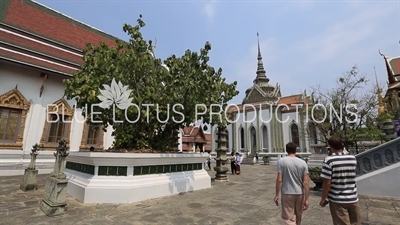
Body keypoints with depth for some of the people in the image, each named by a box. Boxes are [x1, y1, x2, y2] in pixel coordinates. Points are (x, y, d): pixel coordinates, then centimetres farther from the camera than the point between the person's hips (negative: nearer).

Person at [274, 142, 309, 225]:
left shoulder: (281, 161, -11)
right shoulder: (303, 163, -3)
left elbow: (279, 180, -13)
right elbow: (306, 183, -6)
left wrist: (277, 195, -3)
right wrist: (306, 199, -1)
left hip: (287, 193, -4)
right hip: (300, 193, 4)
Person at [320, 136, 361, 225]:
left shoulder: (329, 160, -17)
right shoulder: (353, 158, -2)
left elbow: (327, 183, -17)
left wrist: (323, 198, -3)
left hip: (337, 200, -4)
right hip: (353, 199, 5)